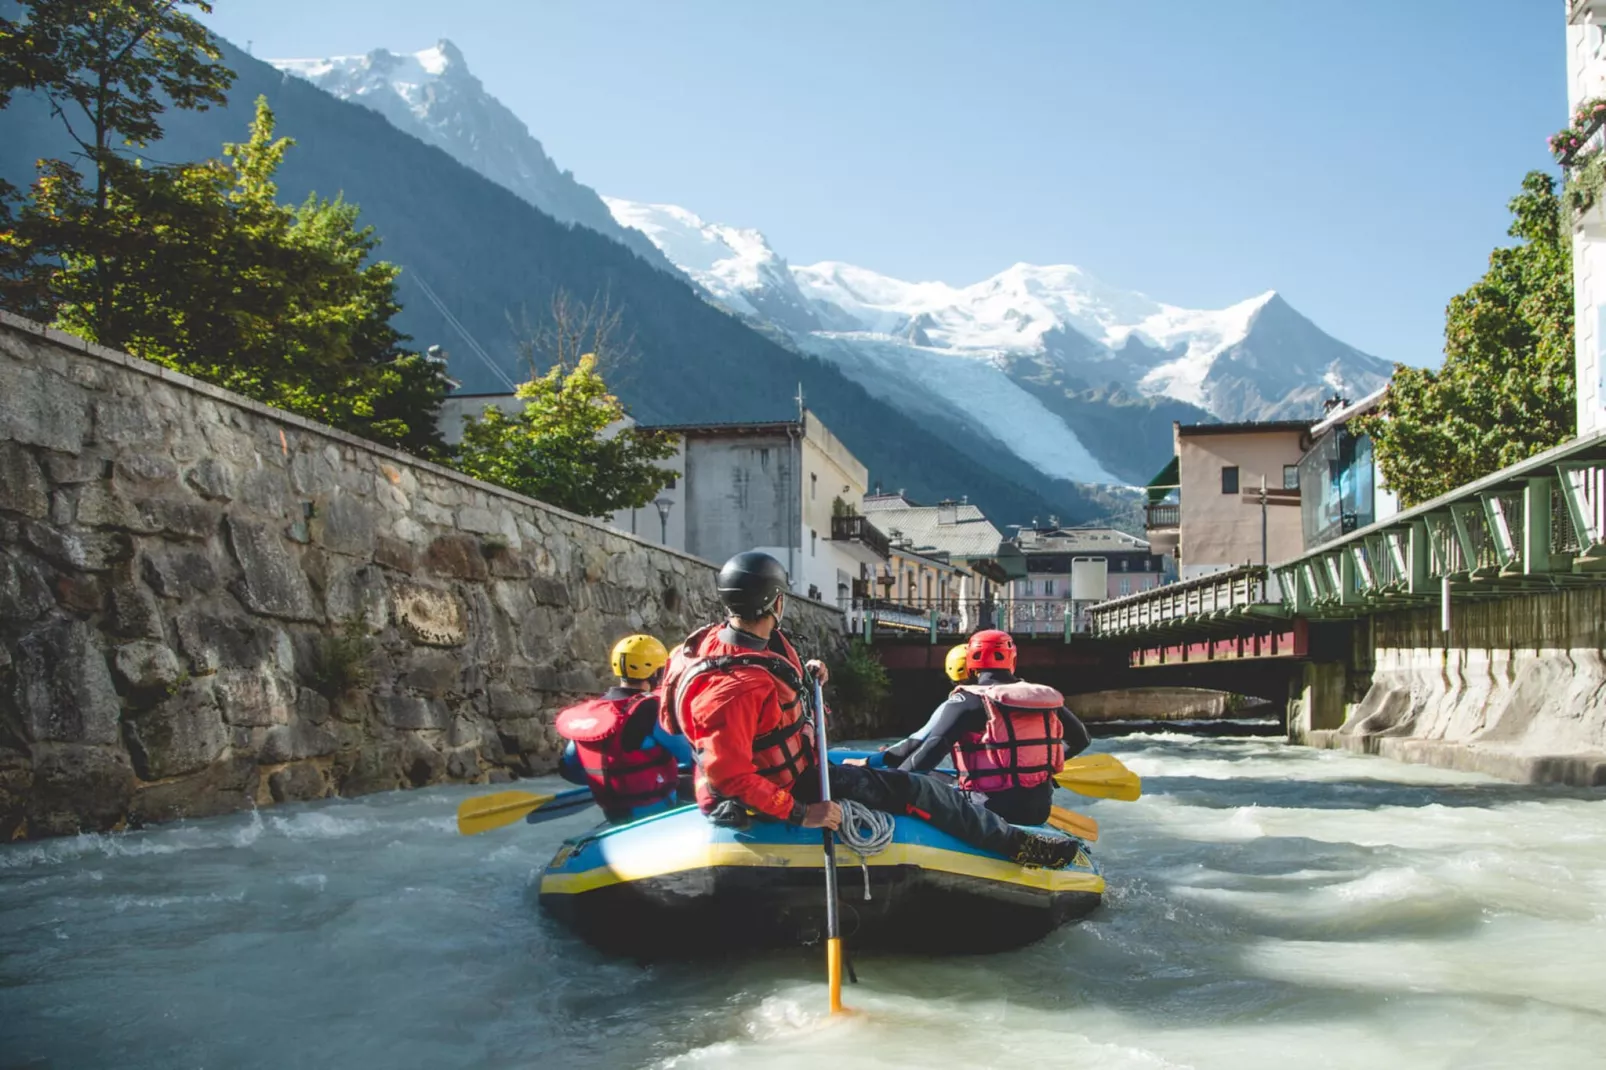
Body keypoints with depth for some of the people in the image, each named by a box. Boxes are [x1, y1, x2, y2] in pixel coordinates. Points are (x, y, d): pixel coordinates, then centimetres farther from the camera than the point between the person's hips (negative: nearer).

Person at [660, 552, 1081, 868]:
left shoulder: (715, 638, -4)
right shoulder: (734, 685, -35)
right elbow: (729, 775, -36)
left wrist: (801, 676, 6)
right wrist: (800, 813, -32)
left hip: (791, 770, 11)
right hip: (787, 790, -10)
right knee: (909, 790, -3)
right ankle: (1012, 843, 10)